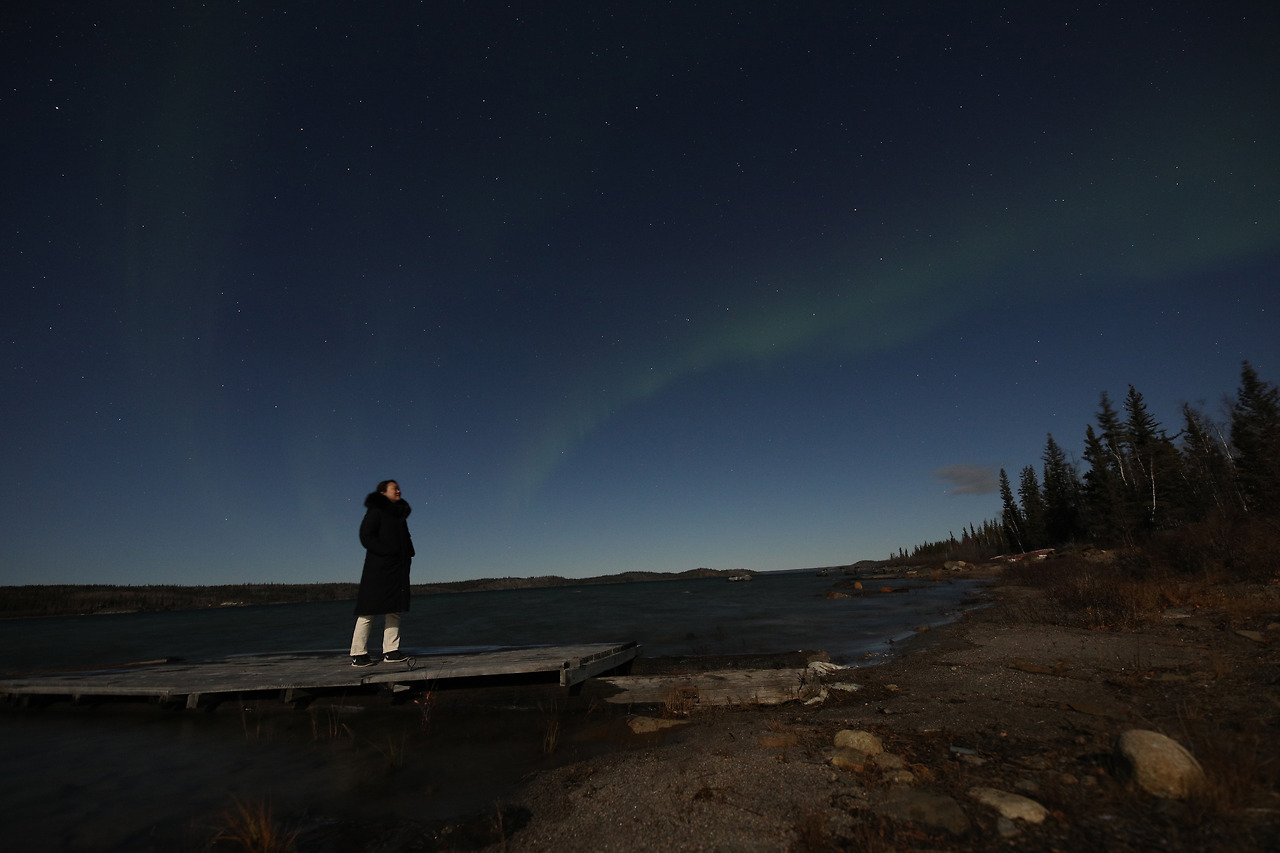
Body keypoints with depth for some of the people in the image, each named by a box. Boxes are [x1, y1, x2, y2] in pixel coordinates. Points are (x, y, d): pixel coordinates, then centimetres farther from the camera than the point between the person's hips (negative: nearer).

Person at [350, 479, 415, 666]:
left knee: (394, 609, 6)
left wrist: (407, 556, 8)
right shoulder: (375, 511, -4)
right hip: (379, 568, -8)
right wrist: (388, 552, -19)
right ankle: (358, 654, 0)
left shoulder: (399, 513, 18)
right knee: (369, 609, -5)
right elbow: (366, 536, -12)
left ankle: (390, 651, 10)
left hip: (397, 568, 8)